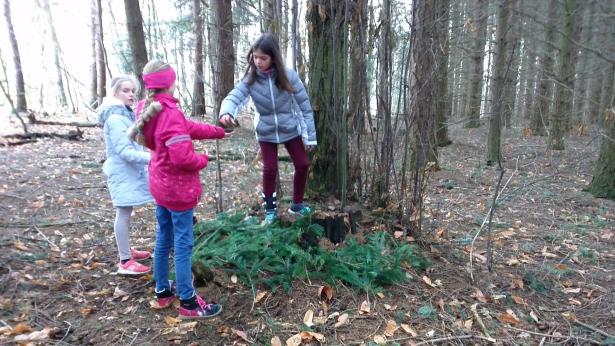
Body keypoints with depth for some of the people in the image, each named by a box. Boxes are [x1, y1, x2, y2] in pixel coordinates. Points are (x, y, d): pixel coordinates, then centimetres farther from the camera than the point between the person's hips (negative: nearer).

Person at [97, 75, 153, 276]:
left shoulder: (125, 114, 11)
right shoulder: (115, 119, -19)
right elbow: (125, 152, -25)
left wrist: (147, 157, 20)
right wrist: (151, 157, -35)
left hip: (129, 170, 9)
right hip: (123, 172, -9)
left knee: (125, 213, 17)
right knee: (124, 214, -4)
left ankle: (126, 250, 30)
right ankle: (125, 262, 4)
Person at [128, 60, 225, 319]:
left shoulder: (148, 110, 5)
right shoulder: (170, 113, -25)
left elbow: (187, 128, 12)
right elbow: (182, 157, -31)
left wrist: (217, 132, 16)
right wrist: (203, 160, -11)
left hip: (160, 184, 9)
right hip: (178, 188, -9)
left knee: (164, 238, 19)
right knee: (183, 244, 0)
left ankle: (163, 291, 35)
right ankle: (188, 303, 12)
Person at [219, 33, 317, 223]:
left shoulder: (288, 76, -17)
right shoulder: (250, 79, -15)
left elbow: (304, 105, -12)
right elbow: (233, 97, -27)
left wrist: (310, 135, -12)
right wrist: (226, 112, -51)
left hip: (290, 129, 0)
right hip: (266, 132, 0)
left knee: (302, 165, 6)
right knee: (270, 170, 2)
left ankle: (297, 204, 28)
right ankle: (270, 209, 23)